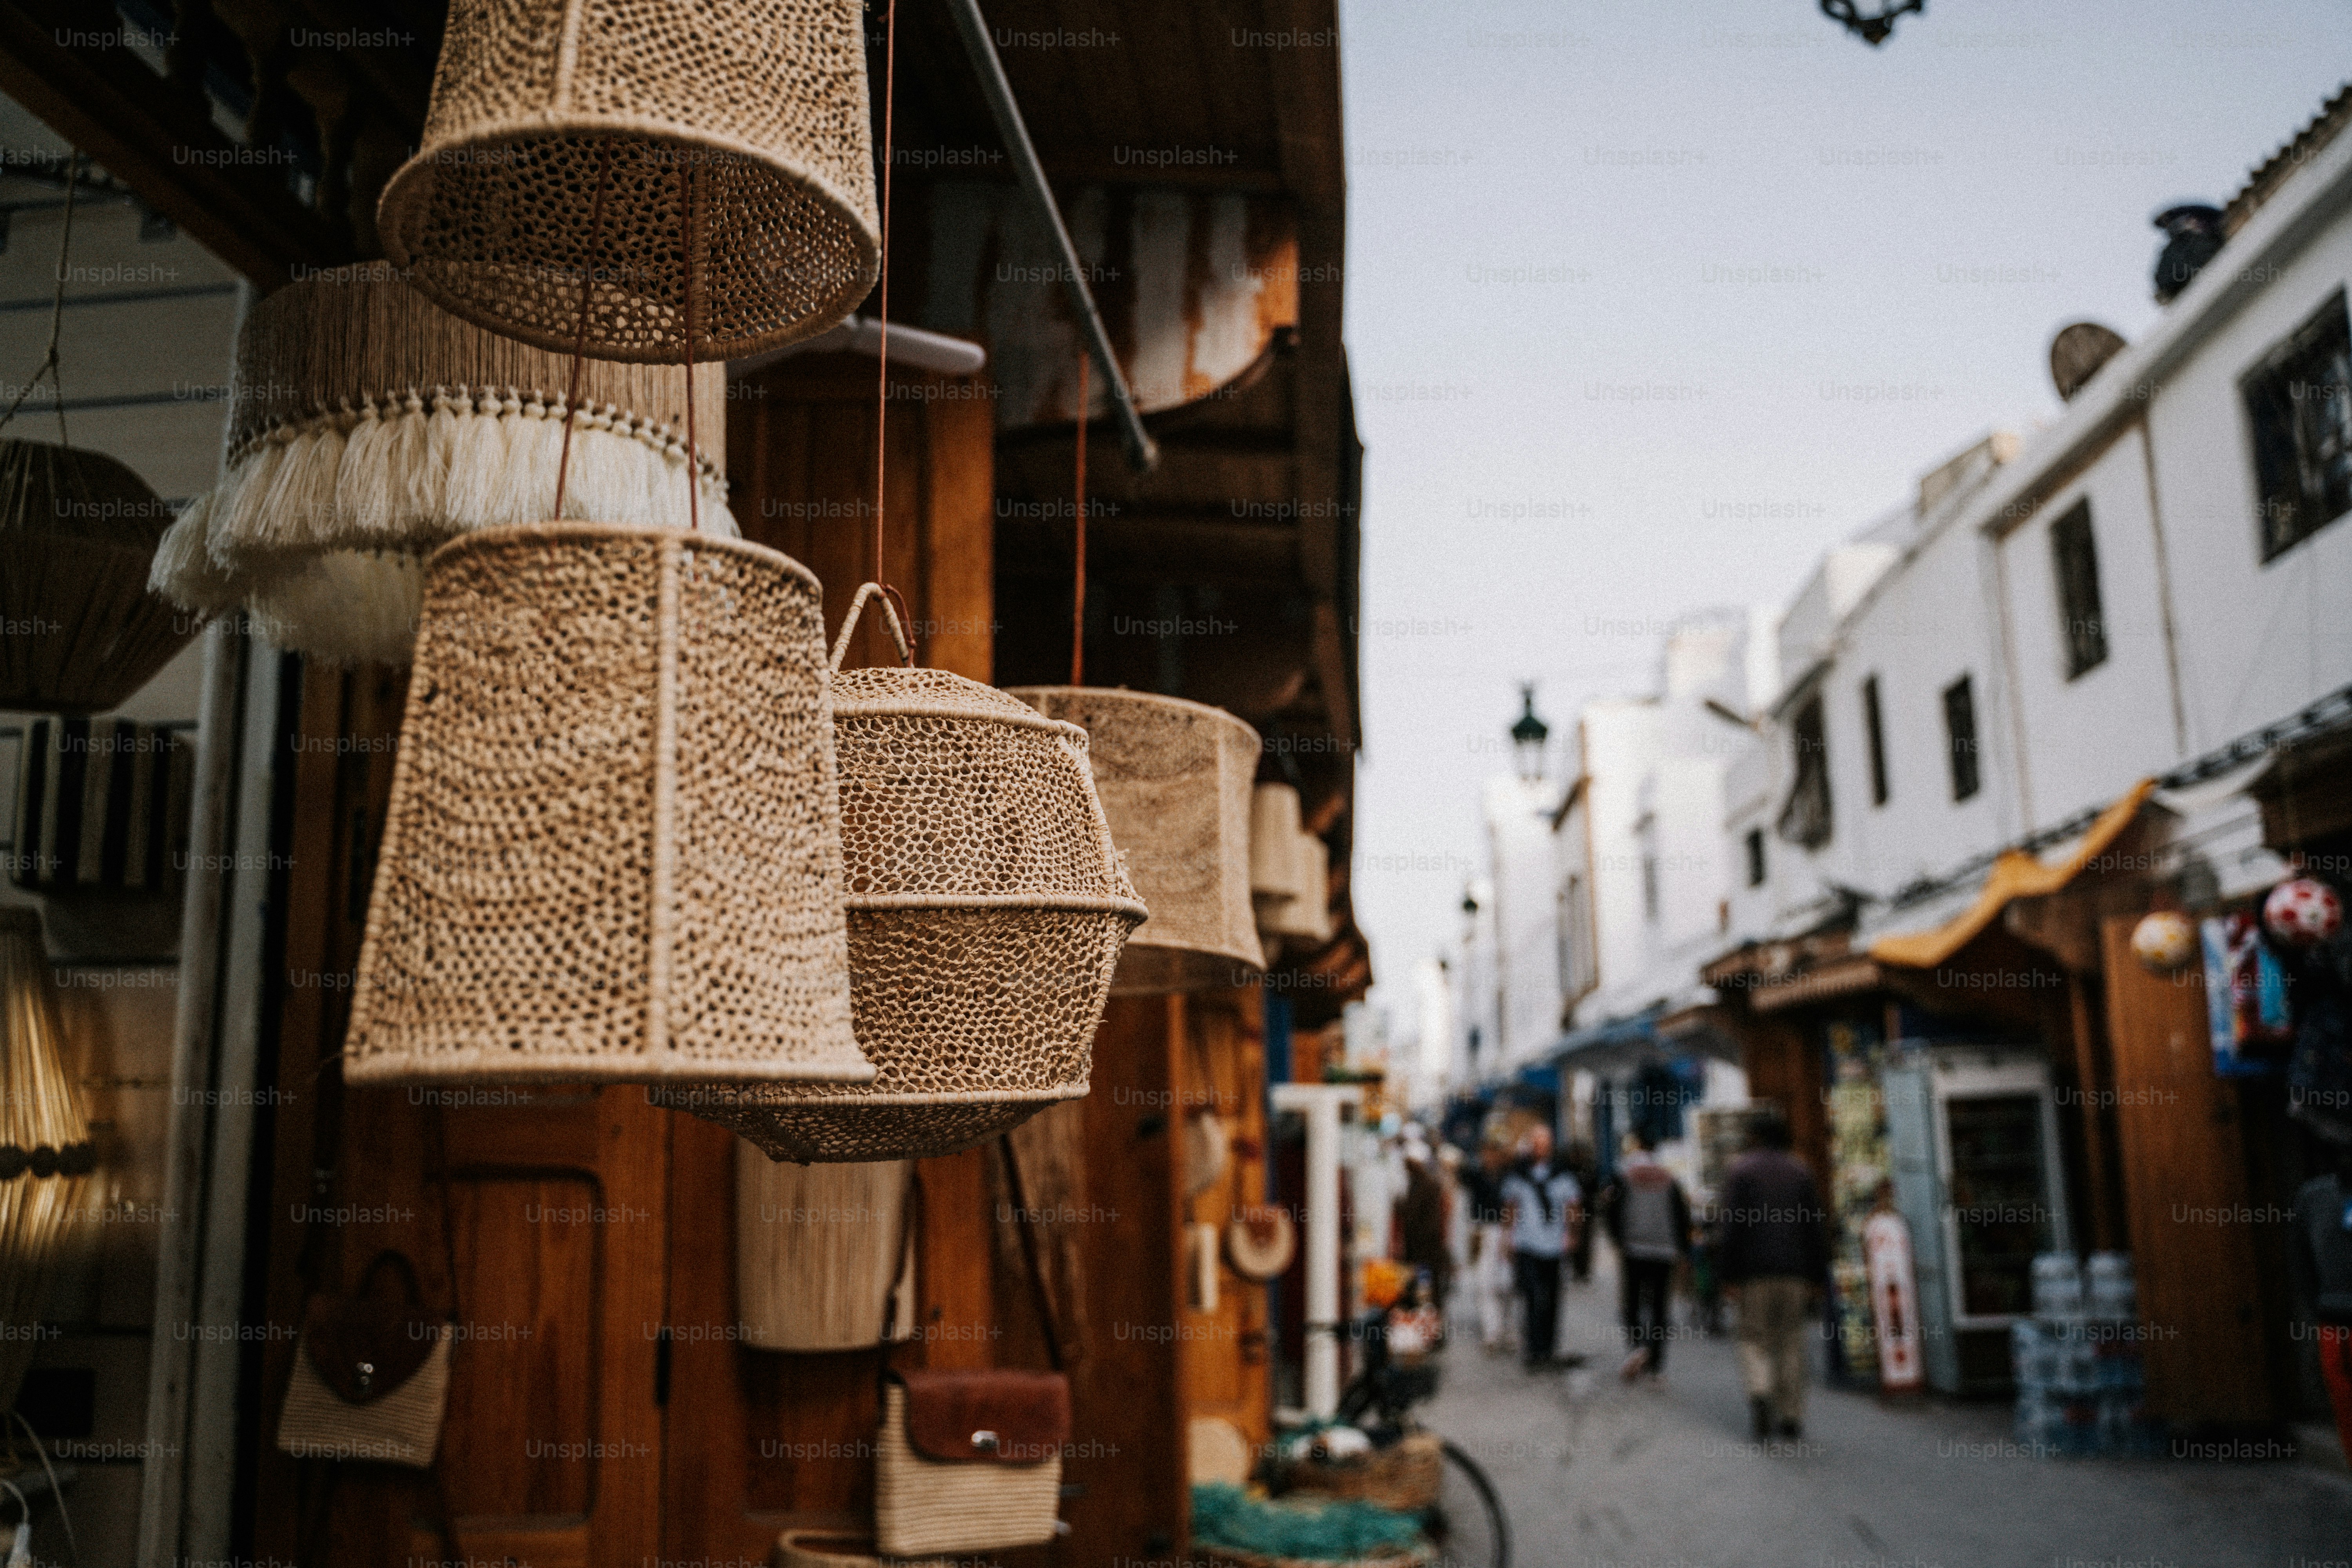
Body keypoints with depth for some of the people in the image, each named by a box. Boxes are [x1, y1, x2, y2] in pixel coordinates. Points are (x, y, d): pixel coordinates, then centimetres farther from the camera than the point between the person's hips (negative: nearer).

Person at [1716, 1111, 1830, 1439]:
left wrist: (1729, 1276, -6)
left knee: (1754, 1337, 6)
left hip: (1754, 1272, -2)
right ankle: (1791, 1414, 7)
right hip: (1795, 1272, 3)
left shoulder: (1739, 1171, -1)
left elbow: (1731, 1227, -8)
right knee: (1790, 1341, 9)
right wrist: (1818, 1278, 8)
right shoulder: (1801, 1172, 9)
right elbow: (1817, 1227, 6)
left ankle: (1759, 1390, -19)